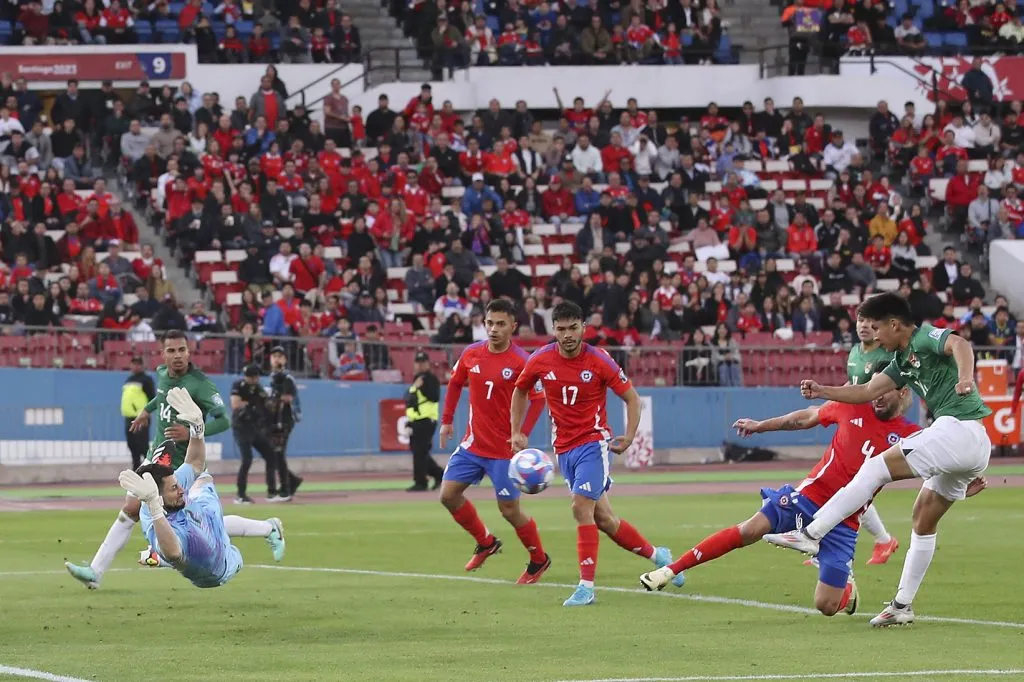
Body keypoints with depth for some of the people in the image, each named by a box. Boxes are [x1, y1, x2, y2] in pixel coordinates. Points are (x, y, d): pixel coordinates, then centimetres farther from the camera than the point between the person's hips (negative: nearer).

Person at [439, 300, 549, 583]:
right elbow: (455, 383, 17)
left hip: (505, 449, -6)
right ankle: (486, 543, 22)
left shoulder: (522, 361, -15)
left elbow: (539, 399, -13)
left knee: (510, 509, -3)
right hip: (473, 443, 6)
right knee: (449, 494, 1)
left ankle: (539, 560, 20)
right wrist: (447, 421, 13)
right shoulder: (471, 354, 1)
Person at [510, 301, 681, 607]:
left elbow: (632, 398, -2)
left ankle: (586, 586, -16)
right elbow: (520, 391, 16)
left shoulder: (599, 361, -12)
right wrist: (516, 432, 10)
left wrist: (629, 437, -12)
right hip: (564, 449, 4)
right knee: (603, 518, 8)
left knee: (581, 507, -20)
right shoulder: (540, 361, -3)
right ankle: (656, 555, 29)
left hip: (594, 442, -4)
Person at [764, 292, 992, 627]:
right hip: (976, 447, 10)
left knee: (876, 468, -11)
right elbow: (869, 391, 32)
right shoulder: (904, 359, 23)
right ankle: (903, 605, 20)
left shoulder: (926, 338, -5)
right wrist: (822, 391, 31)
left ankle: (810, 535, -13)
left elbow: (959, 344, -27)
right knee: (924, 519, 16)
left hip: (958, 428, -10)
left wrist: (965, 377, -46)